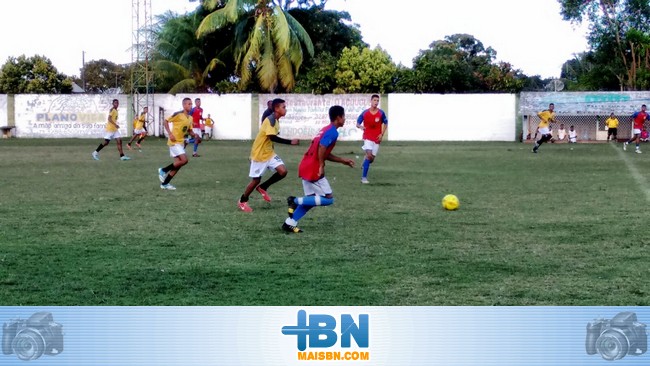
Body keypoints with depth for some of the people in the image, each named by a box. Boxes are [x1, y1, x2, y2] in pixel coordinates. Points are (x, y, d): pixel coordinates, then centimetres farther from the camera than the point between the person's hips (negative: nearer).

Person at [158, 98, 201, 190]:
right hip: (174, 141, -8)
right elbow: (166, 121, -11)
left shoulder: (190, 118, 9)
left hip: (181, 142, 8)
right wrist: (170, 134, -19)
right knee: (184, 160, -18)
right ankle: (163, 170, -3)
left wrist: (194, 135, -4)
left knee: (178, 164, 6)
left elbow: (190, 131, 18)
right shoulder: (178, 114, -15)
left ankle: (164, 183, 14)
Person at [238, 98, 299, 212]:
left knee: (283, 171, -8)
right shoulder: (270, 119, -22)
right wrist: (290, 142, -35)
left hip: (269, 153, 8)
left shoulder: (276, 120, 7)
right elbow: (272, 137, -32)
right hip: (259, 154, -8)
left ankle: (263, 187, 13)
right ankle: (242, 201, 20)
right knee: (256, 180, 1)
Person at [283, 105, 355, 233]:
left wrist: (343, 161, 25)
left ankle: (289, 224, 12)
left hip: (305, 167, 10)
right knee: (328, 199, -2)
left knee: (311, 199, 16)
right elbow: (321, 148, -24)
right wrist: (321, 167, -19)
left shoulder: (327, 129, 19)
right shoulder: (333, 132, -11)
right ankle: (296, 201, -7)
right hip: (313, 170, -10)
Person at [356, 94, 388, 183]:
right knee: (369, 155, -20)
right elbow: (357, 123, 2)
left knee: (372, 158, 7)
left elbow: (385, 123, 10)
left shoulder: (381, 113, -3)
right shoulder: (365, 113, -7)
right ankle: (364, 177, -13)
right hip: (368, 137, -3)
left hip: (377, 138, 3)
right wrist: (361, 126, -22)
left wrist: (382, 134, -1)